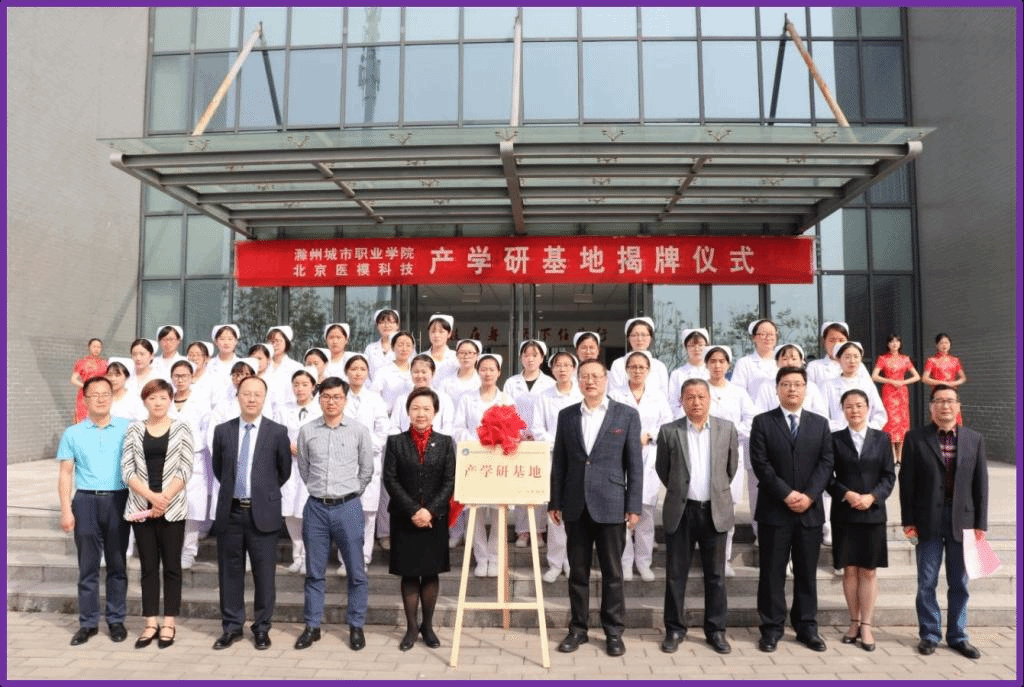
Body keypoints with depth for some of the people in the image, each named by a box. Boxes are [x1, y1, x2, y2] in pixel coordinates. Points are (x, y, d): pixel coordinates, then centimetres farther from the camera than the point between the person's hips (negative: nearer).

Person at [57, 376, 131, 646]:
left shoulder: (127, 428, 0)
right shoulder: (72, 434, 3)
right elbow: (65, 474, 4)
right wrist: (66, 510, -2)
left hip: (118, 501, 0)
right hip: (86, 502, 1)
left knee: (118, 564, 8)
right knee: (88, 566, 7)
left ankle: (116, 619, 18)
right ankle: (88, 622, 18)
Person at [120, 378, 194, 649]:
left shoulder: (181, 428, 1)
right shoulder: (133, 430, 5)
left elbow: (185, 470, -4)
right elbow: (127, 471, -1)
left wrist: (164, 498, -13)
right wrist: (152, 496, -12)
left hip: (172, 507, -2)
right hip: (141, 508, 2)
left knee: (171, 565, 4)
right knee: (148, 566, 8)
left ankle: (169, 623, 13)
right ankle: (151, 623, 17)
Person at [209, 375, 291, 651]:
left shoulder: (278, 432, -3)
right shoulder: (222, 431, 4)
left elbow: (284, 471, 7)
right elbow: (218, 468, 17)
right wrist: (232, 489, 13)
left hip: (263, 513, -2)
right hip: (230, 512, 2)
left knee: (264, 574, 5)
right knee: (229, 572, 11)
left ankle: (262, 628, 19)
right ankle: (232, 627, 25)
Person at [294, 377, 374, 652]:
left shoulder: (359, 431, -2)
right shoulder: (307, 431, 1)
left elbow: (367, 470, 6)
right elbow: (303, 468, 13)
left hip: (348, 507, -1)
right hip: (316, 507, 1)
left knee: (356, 572, 5)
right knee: (314, 572, 11)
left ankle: (356, 626, 18)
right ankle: (312, 626, 24)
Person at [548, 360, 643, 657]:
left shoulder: (627, 415, -1)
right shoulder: (567, 415, 7)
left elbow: (635, 464, -2)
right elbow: (558, 462, 8)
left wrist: (634, 506, -6)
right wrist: (554, 502, 6)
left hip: (611, 506, -2)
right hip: (575, 506, 2)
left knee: (612, 571, 7)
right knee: (578, 571, 11)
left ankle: (613, 631, 21)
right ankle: (578, 628, 24)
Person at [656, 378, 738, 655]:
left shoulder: (727, 429, 1)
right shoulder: (669, 431, -3)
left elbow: (732, 467, 11)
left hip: (716, 511, 1)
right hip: (680, 511, -1)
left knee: (715, 574, 10)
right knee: (676, 573, 7)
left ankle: (716, 629, 23)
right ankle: (675, 629, 20)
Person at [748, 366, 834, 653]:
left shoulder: (820, 423, 10)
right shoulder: (762, 422, 1)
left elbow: (826, 463, 2)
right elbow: (760, 463, -6)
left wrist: (809, 495, -12)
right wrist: (786, 494, -14)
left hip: (811, 510, 3)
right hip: (774, 510, -2)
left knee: (807, 573, 11)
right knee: (772, 573, 3)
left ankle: (807, 627, 22)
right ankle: (772, 629, 12)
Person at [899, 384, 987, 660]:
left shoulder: (975, 440, 4)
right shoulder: (915, 438, -2)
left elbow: (981, 483, 5)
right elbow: (907, 481, -2)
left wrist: (981, 523, 1)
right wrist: (908, 520, -5)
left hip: (962, 519, 2)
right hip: (929, 520, -2)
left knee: (959, 583, 11)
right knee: (926, 583, 6)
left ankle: (957, 635, 25)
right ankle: (929, 634, 20)